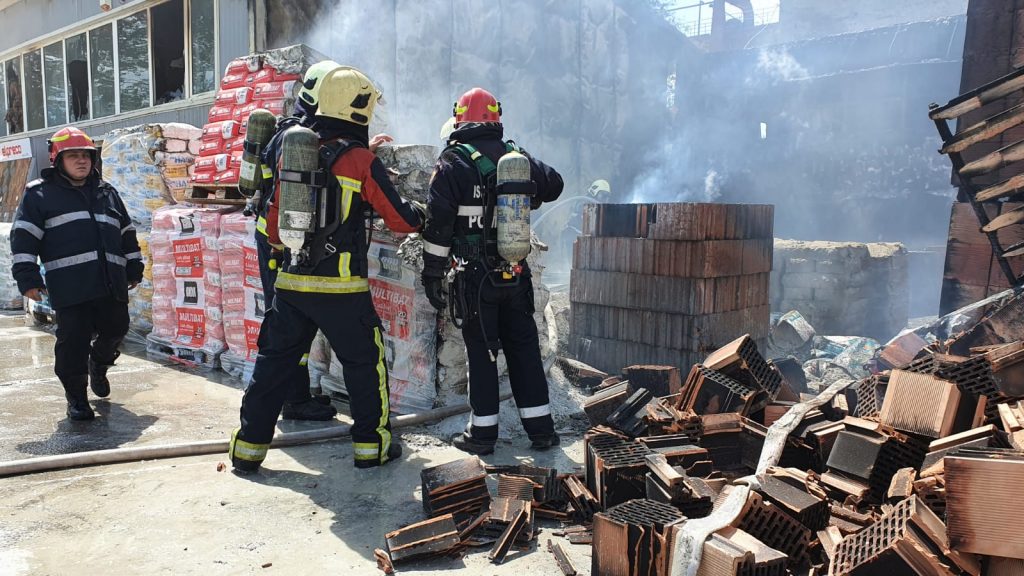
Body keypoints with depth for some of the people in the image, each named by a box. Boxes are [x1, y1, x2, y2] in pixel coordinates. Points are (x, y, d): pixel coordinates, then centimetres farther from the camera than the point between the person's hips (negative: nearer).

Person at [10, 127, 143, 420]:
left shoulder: (107, 192, 17)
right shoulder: (39, 194, 3)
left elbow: (127, 234, 23)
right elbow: (24, 238, -1)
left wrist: (134, 268, 21)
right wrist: (27, 277, -8)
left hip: (111, 284, 5)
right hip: (70, 286, -5)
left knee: (115, 330, 13)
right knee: (73, 341, -4)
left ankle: (98, 364, 43)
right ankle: (76, 397, 11)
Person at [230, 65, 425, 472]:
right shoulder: (361, 160, -9)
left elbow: (275, 221, 14)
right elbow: (401, 218, -4)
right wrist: (420, 213, 18)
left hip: (291, 282, 5)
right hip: (340, 286, -5)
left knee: (275, 360, 16)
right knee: (365, 361, 11)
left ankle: (249, 446, 23)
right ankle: (371, 445, 19)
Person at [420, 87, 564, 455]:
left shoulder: (453, 162, -7)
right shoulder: (517, 156, 6)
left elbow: (438, 221, -11)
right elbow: (553, 185, 22)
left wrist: (433, 273, -4)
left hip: (475, 277, -4)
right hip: (516, 273, 4)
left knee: (481, 353, 5)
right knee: (524, 349, 12)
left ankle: (483, 432, 13)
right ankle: (541, 428, 18)